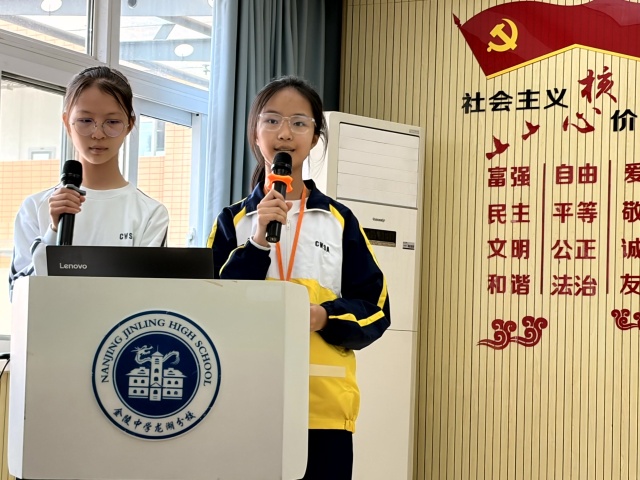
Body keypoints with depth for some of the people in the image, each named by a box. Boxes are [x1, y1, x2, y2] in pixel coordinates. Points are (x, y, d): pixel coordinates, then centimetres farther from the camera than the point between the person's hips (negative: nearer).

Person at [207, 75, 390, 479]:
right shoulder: (233, 221, 8)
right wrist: (257, 244, -12)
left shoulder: (339, 221, 8)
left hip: (324, 405, 0)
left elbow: (374, 307, 6)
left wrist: (326, 317, -13)